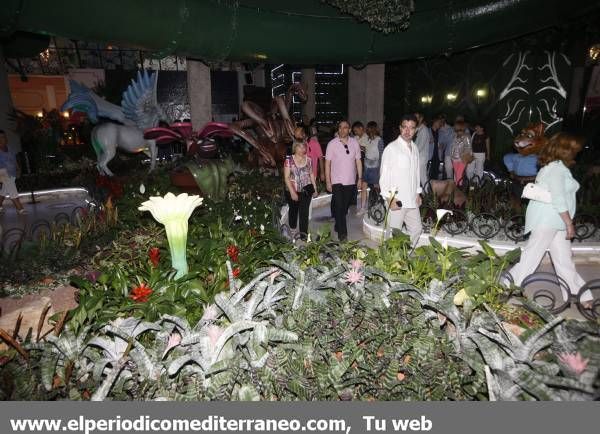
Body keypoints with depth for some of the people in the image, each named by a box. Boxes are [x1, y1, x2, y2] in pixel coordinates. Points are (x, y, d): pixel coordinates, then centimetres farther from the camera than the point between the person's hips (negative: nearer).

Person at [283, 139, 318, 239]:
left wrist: (315, 189, 11)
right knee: (293, 210, 18)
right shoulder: (289, 160, -7)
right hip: (292, 191, -1)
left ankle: (303, 234, -6)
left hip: (306, 190, 1)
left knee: (304, 212, -9)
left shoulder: (308, 160, 2)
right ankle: (292, 230, 40)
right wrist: (292, 192, -17)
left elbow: (311, 174, 13)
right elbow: (286, 177, -10)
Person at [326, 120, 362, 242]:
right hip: (337, 181, -3)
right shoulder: (332, 144, -5)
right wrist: (328, 181, -7)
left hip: (351, 181, 3)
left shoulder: (354, 143, 2)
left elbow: (358, 161, 7)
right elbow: (327, 163, -4)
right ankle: (342, 232, 0)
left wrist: (360, 178, 5)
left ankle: (338, 226, 33)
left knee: (345, 207, 13)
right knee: (339, 207, -6)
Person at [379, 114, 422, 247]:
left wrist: (418, 193, 17)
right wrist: (389, 198, -16)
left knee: (416, 230, 15)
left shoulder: (415, 148, 11)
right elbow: (384, 175, -11)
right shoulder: (391, 148, -10)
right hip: (396, 201, -7)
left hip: (412, 200, 7)